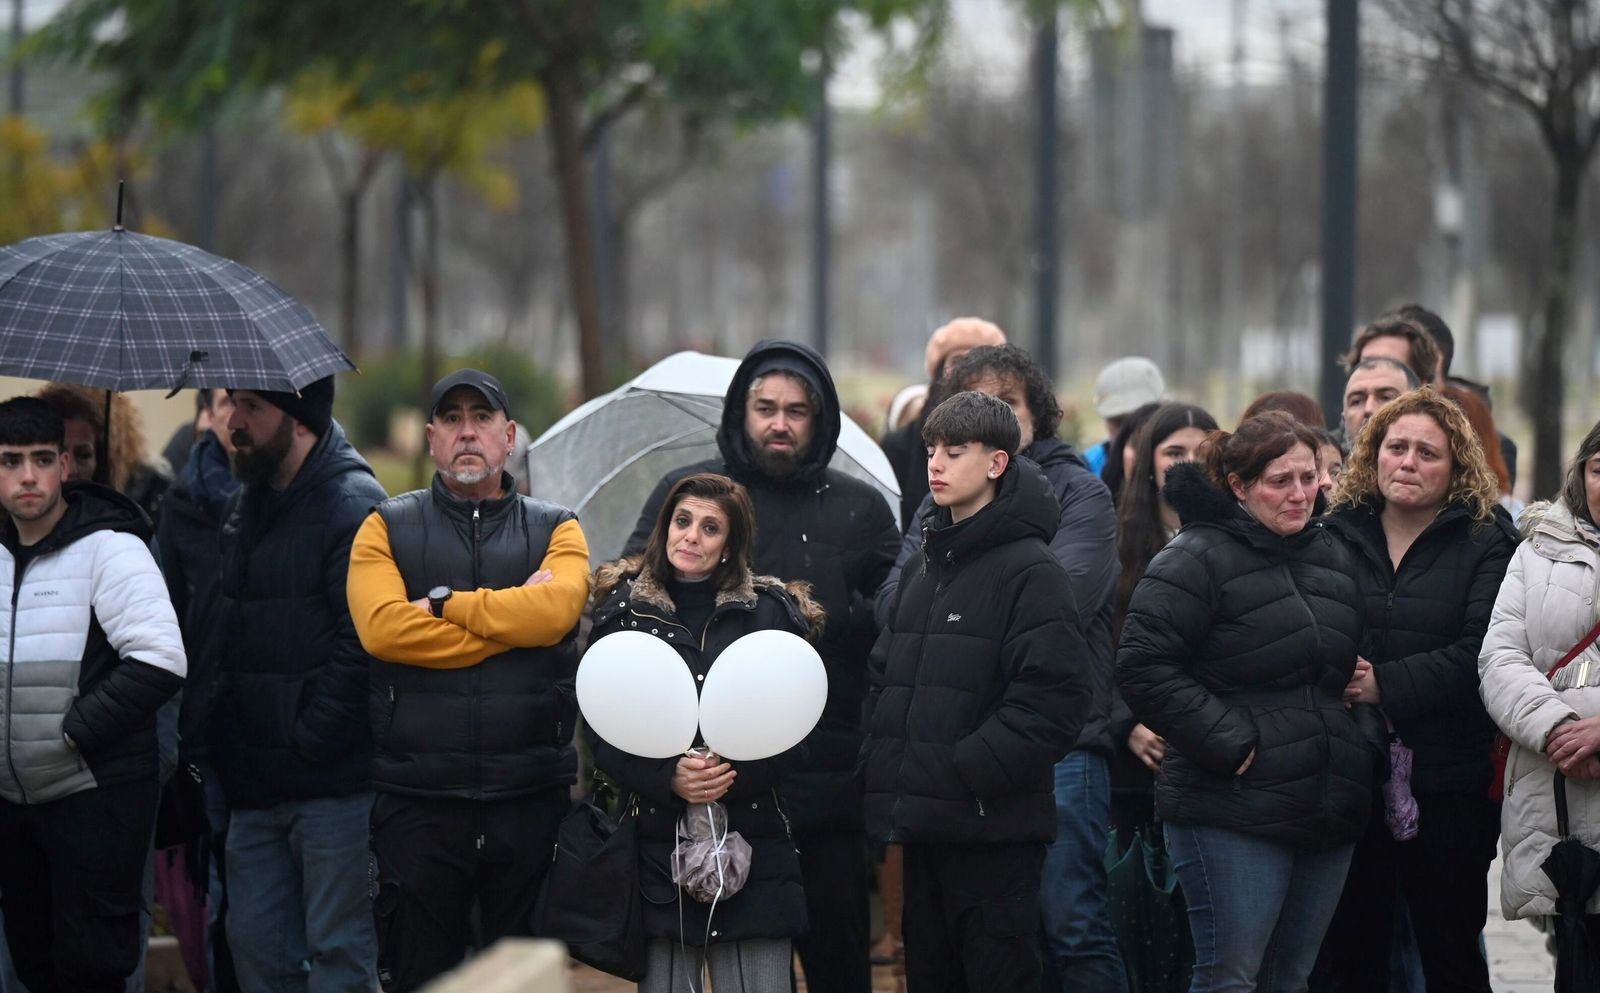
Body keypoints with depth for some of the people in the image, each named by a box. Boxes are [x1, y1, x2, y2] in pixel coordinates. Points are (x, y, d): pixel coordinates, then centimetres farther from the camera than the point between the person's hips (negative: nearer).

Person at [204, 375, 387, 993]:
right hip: (254, 785, 8)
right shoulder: (247, 506, 15)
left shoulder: (355, 506, -12)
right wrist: (220, 741, 11)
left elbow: (363, 647, -18)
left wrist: (308, 747, -18)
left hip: (334, 784, -8)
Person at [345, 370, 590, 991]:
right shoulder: (387, 528, 7)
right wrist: (510, 620, -9)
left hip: (531, 797, 1)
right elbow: (381, 627, -11)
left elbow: (557, 608, -13)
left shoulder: (556, 531, 10)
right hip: (418, 800, -1)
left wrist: (445, 603, -8)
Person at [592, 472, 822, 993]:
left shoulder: (771, 611, 8)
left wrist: (732, 775, -15)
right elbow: (604, 739, 3)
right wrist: (669, 778, -14)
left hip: (753, 849, 0)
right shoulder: (625, 610, 8)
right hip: (656, 846, 0)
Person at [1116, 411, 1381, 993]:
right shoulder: (1198, 559, -9)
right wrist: (1228, 743, -18)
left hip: (1328, 814, 7)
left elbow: (1357, 669, 28)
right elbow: (1143, 666, -17)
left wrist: (1366, 741, 10)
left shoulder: (1334, 559, 15)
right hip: (1233, 813, -7)